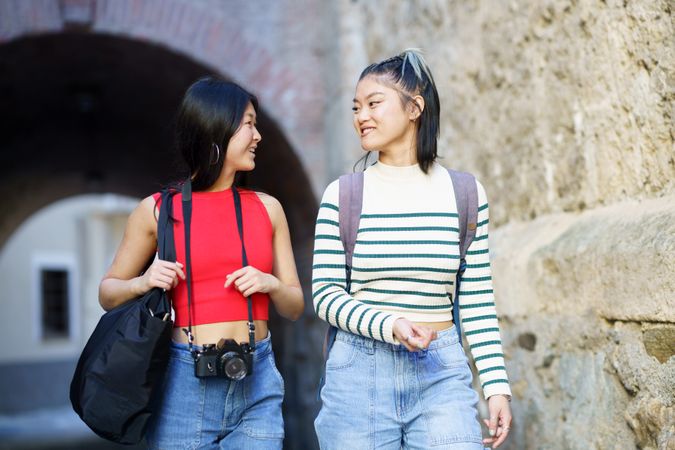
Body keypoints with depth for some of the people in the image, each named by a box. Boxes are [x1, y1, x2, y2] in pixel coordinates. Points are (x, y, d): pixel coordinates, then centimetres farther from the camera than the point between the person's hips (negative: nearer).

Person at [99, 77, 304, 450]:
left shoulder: (267, 208, 8)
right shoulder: (158, 209, 1)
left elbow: (295, 307, 13)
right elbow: (108, 293, 11)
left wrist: (271, 284, -8)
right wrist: (143, 283, -10)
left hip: (257, 388, 2)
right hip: (185, 386, -2)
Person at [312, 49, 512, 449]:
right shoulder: (342, 195, 0)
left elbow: (477, 302, 6)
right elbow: (326, 295, -1)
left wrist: (497, 385, 2)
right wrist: (390, 326, -17)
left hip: (441, 374, 0)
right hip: (359, 371, 0)